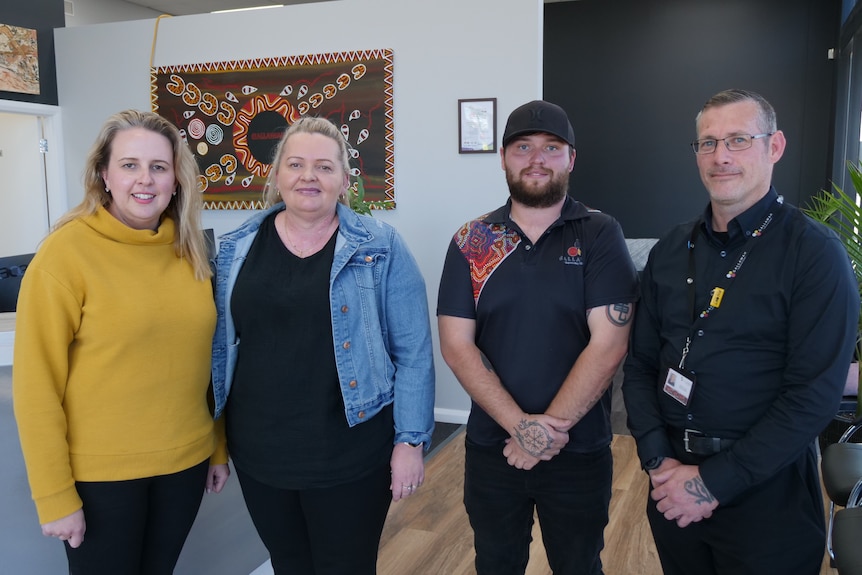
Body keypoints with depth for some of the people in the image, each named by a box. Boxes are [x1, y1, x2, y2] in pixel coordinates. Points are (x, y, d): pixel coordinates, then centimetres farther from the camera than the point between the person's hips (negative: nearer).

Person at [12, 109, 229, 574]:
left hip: (185, 462, 5)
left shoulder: (189, 252, 1)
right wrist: (55, 495, -12)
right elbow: (36, 383, -12)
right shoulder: (66, 251, -14)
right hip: (100, 473, -4)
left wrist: (218, 447, 10)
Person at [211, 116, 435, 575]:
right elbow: (221, 344, 9)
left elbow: (413, 352, -7)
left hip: (350, 455, -3)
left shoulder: (380, 248, -7)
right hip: (259, 454, 3)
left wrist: (410, 439, -9)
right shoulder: (237, 248, 2)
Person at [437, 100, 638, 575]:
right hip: (491, 447, 2)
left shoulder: (600, 236, -6)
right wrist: (519, 424, -17)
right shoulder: (471, 242, -1)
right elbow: (457, 346, -7)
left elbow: (608, 344, -13)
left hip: (580, 452, -1)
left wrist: (552, 426, -18)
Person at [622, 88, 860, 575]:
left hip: (766, 494, -4)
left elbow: (815, 396, -17)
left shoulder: (815, 254, -11)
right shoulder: (671, 251, 4)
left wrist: (713, 482, -17)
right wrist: (660, 461, -8)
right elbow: (641, 364, 5)